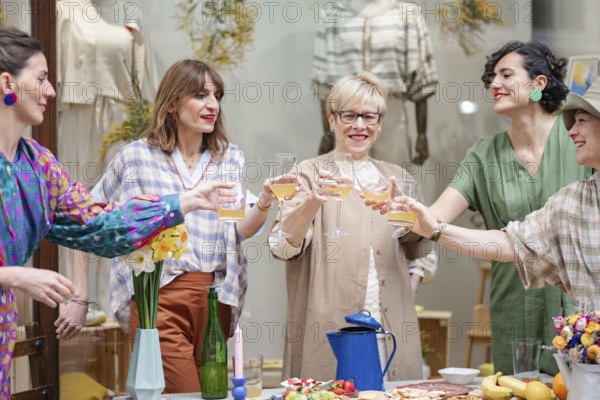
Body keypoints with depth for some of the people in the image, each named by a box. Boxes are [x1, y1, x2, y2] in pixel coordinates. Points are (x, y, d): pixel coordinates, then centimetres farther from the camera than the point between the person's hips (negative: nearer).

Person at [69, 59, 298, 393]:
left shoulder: (230, 157, 10)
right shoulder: (137, 156, 2)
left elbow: (242, 228, -1)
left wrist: (265, 200, -20)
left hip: (215, 296, 4)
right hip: (159, 297, -4)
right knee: (185, 395, -13)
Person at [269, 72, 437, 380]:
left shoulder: (397, 178, 13)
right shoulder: (310, 174, 0)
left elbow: (422, 252, 25)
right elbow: (282, 246, -15)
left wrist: (405, 295, 8)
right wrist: (313, 202, -31)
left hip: (392, 335, 4)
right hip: (328, 337, -4)